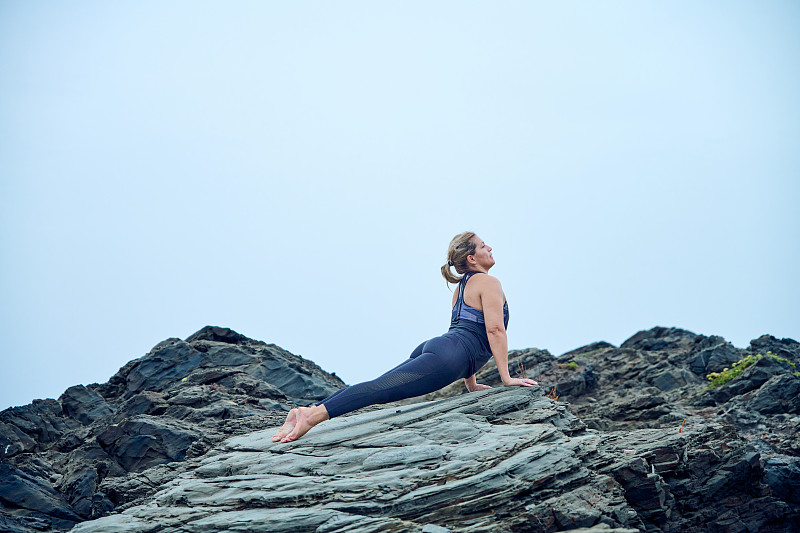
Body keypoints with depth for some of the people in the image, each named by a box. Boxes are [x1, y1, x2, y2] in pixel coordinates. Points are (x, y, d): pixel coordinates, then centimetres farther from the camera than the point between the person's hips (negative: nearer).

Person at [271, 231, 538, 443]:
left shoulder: (462, 286, 31)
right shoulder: (487, 282, 2)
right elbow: (495, 329, -8)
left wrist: (472, 384, 35)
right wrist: (506, 377, -8)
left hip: (432, 347, 9)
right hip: (448, 356, -9)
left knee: (379, 386, -2)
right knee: (381, 389, -22)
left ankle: (307, 411, -15)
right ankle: (313, 415, -35)